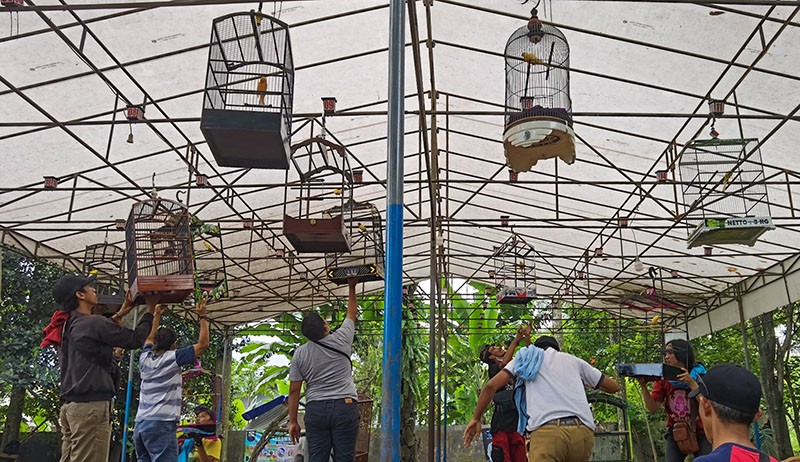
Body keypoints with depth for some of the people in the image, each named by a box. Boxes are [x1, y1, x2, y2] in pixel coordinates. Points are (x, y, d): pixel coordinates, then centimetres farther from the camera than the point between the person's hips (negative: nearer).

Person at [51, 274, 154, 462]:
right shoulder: (94, 323, -11)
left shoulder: (70, 327, 17)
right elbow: (135, 340, -4)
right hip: (91, 405, -10)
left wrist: (124, 310, 38)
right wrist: (150, 312, 10)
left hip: (71, 405, 10)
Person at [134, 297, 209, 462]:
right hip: (161, 424, -7)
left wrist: (157, 315, 44)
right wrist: (202, 316, 9)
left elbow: (150, 339, 37)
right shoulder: (173, 358, -1)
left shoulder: (145, 358, 16)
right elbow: (203, 344, 1)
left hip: (140, 424, 7)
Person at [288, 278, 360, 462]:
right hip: (345, 407, -2)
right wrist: (352, 287, 31)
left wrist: (293, 421, 12)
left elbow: (294, 390, 5)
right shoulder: (341, 340, 0)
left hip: (315, 410, 2)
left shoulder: (300, 353, 4)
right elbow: (352, 313, 17)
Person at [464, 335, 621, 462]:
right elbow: (614, 387, 37)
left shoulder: (526, 357, 24)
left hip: (547, 431, -3)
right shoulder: (573, 360, 30)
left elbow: (491, 386, 13)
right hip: (583, 432, 3)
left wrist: (476, 418, 22)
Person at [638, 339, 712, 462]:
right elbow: (652, 408, -10)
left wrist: (691, 383, -31)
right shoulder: (663, 379, -3)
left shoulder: (700, 375, -8)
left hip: (701, 433, -1)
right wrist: (643, 387, -25)